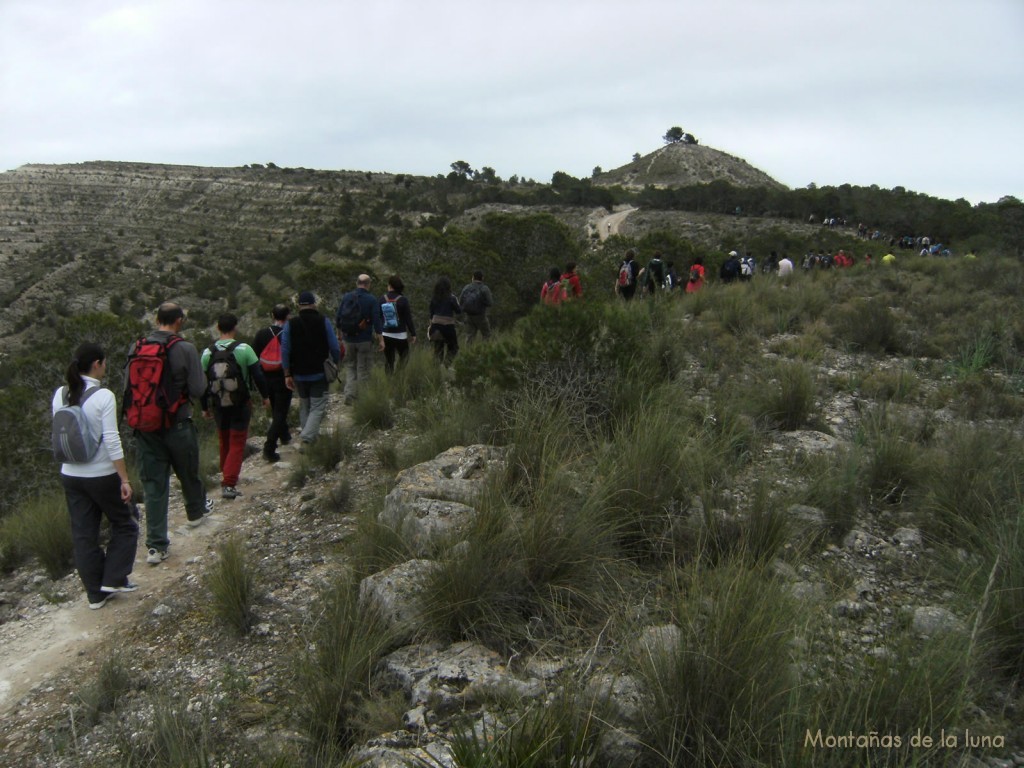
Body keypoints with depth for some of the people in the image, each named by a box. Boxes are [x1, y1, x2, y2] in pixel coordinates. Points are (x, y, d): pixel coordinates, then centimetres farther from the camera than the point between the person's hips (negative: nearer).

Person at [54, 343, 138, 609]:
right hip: (102, 475, -6)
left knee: (83, 535, 12)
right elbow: (112, 441, -18)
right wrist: (125, 479, -14)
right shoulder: (103, 396, -17)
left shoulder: (60, 395, 1)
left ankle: (95, 594, 22)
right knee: (124, 525, 16)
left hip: (70, 475, 6)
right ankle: (113, 579, 14)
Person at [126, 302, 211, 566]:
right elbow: (198, 389, -14)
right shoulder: (185, 349, -13)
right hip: (177, 425, -3)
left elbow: (127, 385, 6)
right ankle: (196, 510, 47)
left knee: (153, 482, 6)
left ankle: (156, 545, 4)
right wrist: (201, 373, 5)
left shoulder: (136, 348, 0)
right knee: (188, 472, 21)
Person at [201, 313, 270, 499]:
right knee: (237, 445, 0)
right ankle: (229, 485, -9)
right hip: (241, 404, -4)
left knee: (224, 443, 20)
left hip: (219, 406, 4)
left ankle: (226, 478, 30)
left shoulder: (207, 353, 0)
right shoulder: (244, 349, -10)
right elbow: (258, 374, -9)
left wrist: (204, 407, 14)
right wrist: (265, 395, 5)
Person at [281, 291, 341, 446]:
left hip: (299, 374, 3)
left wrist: (287, 375, 2)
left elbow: (285, 351, -3)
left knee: (304, 406, 20)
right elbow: (335, 348, -7)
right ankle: (306, 438, -18)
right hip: (320, 374, -3)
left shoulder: (290, 324, -1)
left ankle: (305, 432, 24)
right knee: (318, 408, -1)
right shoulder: (323, 322, -6)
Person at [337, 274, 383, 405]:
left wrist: (342, 333, 18)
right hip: (365, 340, -3)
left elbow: (338, 318, 5)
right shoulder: (372, 300, -7)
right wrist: (381, 339, -6)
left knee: (350, 366, 17)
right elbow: (376, 321, -11)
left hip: (348, 339, 3)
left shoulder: (346, 297, 3)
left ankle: (349, 394, 4)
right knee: (363, 369, 7)